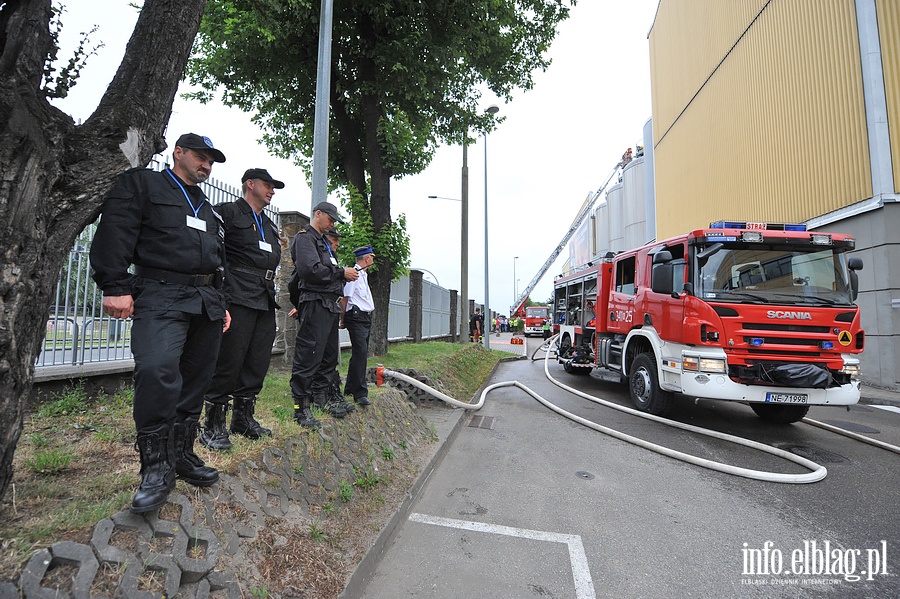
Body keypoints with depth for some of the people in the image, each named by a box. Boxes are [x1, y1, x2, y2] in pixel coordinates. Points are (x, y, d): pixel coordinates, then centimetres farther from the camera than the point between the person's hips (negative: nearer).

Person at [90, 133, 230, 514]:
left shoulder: (208, 210, 27)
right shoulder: (141, 184, 9)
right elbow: (115, 233, -5)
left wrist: (221, 305, 21)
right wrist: (115, 287, -15)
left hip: (207, 301, 7)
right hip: (162, 295, -6)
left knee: (196, 380, 5)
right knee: (157, 371, -24)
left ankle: (182, 455, 18)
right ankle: (157, 467, -10)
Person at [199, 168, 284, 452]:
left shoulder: (270, 226, 25)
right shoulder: (227, 212, 2)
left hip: (265, 300, 7)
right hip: (238, 297, -7)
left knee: (258, 363, 9)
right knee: (229, 360, -5)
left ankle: (243, 417, 23)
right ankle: (214, 426, 8)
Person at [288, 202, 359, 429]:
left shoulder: (324, 242, 26)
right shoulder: (305, 238, -4)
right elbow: (310, 269, -20)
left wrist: (347, 273, 6)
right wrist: (341, 272, -14)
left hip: (330, 304, 10)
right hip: (315, 303, -10)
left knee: (329, 356, 14)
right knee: (308, 357, -8)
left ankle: (321, 398, 25)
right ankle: (300, 406, -2)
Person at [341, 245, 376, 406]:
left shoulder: (363, 275, 20)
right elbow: (344, 299, -11)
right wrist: (343, 320, -6)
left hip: (366, 318, 10)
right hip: (356, 318, -10)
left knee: (360, 354, 12)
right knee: (361, 352, -14)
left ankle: (350, 388, 24)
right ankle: (360, 393, -9)